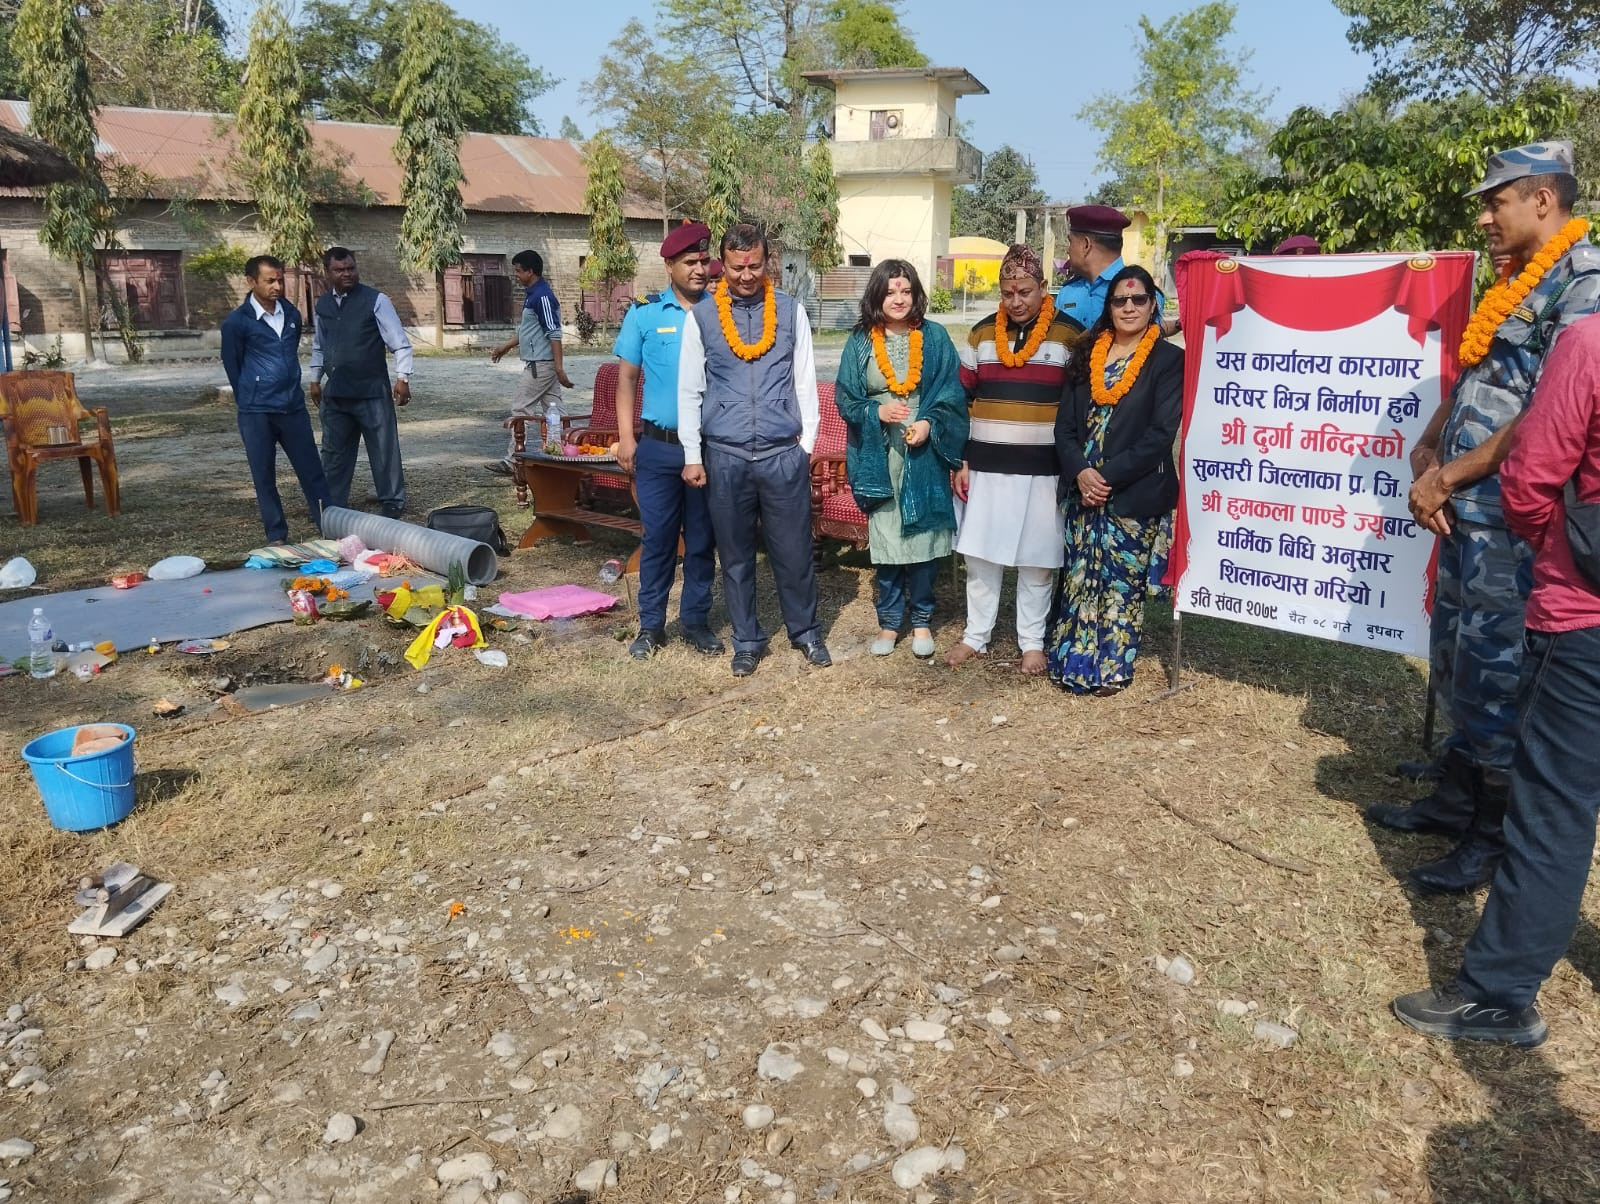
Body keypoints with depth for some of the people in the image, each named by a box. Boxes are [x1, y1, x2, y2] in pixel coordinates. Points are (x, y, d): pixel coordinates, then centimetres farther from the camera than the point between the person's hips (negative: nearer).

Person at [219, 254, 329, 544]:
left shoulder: (292, 315, 6)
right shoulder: (236, 322, -7)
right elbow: (232, 366, 4)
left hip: (294, 407, 3)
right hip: (256, 413, -3)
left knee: (312, 470, 5)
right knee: (264, 477, 5)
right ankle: (277, 537, 13)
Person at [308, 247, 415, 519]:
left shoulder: (375, 300, -7)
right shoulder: (322, 305, 9)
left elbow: (400, 343, -8)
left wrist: (402, 378, -16)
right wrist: (315, 379, 18)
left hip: (372, 393, -5)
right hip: (335, 394, 5)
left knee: (384, 452, 1)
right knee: (334, 454, 12)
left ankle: (392, 507, 12)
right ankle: (332, 510, 22)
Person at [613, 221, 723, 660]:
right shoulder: (644, 315, 1)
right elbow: (627, 377, 4)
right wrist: (626, 437, -2)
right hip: (658, 447, -1)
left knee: (702, 540, 9)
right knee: (658, 538, 6)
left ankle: (696, 620, 23)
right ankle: (651, 624, 18)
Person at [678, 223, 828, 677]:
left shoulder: (791, 311, 4)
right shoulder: (701, 316, 3)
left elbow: (805, 381, 7)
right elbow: (689, 390, 4)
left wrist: (807, 442, 2)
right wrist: (692, 456, 1)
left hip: (784, 453, 0)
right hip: (725, 456, 1)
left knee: (794, 550, 7)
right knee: (735, 554, 10)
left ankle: (806, 632, 26)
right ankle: (747, 640, 25)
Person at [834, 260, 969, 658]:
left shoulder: (934, 337, 3)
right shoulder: (859, 343, 4)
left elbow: (952, 392, 1)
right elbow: (845, 398, 4)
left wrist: (930, 423, -15)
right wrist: (876, 412, -14)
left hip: (924, 454, 0)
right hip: (880, 456, 1)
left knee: (922, 536, 2)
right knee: (885, 540, 5)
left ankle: (921, 620, 18)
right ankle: (889, 621, 18)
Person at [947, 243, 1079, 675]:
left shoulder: (1069, 334, -2)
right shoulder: (982, 333, 6)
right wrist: (960, 461, 4)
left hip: (1044, 468, -2)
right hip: (986, 465, 3)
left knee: (1036, 560, 5)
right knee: (979, 554, 7)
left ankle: (1033, 641, 19)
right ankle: (975, 635, 21)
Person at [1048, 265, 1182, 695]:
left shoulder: (1168, 359, -3)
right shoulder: (1087, 353, 10)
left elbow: (1160, 434, -11)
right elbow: (1065, 423, 6)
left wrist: (1108, 475, -16)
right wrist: (1080, 472, -11)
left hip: (1134, 494, -4)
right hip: (1083, 489, 4)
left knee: (1122, 582, 4)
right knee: (1078, 578, 10)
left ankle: (1110, 668, 17)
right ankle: (1072, 660, 22)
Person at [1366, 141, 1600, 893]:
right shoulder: (1516, 287, 17)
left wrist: (1446, 478, -16)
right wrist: (1426, 457, 4)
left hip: (1513, 522, -9)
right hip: (1466, 513, 9)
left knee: (1496, 673, 0)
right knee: (1456, 663, 16)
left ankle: (1496, 834, 15)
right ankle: (1456, 798, 31)